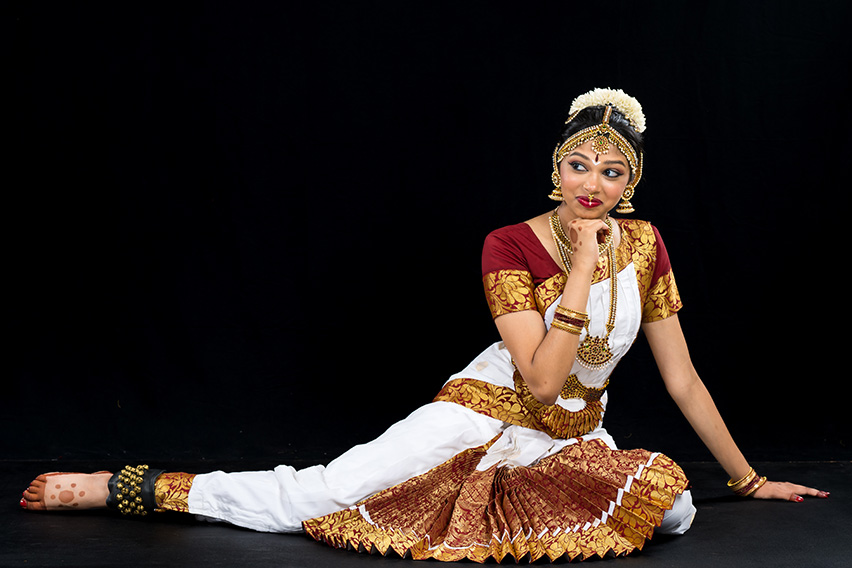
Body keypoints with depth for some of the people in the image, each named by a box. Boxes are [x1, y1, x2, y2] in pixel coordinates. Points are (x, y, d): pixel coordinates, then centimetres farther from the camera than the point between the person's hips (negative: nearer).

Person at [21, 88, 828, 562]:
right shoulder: (510, 247, -12)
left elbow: (682, 377, 8)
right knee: (311, 496, -17)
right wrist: (583, 268, -25)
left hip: (575, 442, 5)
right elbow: (542, 379, -22)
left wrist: (749, 479, 11)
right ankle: (124, 487, -8)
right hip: (484, 417, -4)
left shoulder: (644, 246, 1)